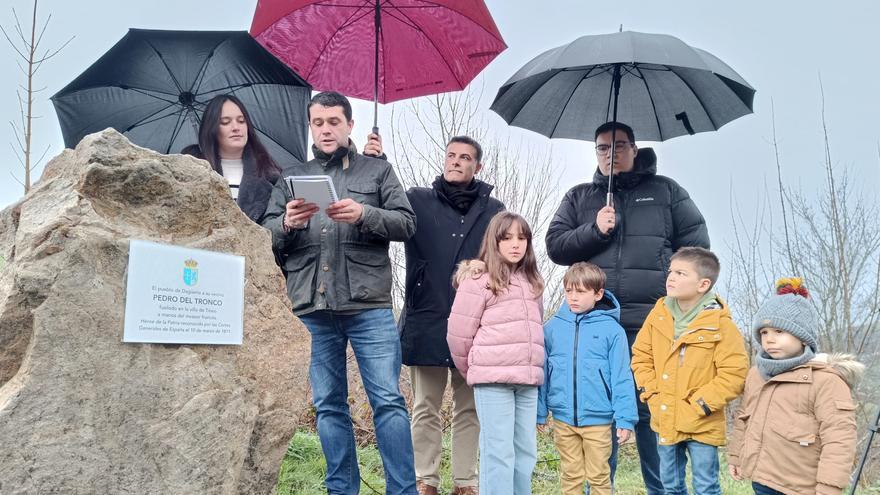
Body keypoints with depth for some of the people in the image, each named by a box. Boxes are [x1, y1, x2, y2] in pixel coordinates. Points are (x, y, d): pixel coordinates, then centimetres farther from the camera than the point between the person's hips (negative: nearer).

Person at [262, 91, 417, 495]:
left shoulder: (377, 170, 13)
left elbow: (406, 223, 3)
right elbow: (266, 236, 11)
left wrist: (364, 214, -14)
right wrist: (288, 223, -11)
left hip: (369, 306, -2)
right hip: (312, 310, 3)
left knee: (388, 400, -5)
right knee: (328, 405, 8)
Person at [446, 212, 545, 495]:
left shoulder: (531, 282, 16)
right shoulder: (478, 279, -5)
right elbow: (459, 334, -4)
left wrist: (532, 368, 13)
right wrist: (474, 371, 8)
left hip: (528, 380, 6)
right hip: (493, 379, -6)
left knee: (526, 451, 10)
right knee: (499, 452, -5)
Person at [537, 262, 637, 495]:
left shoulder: (611, 330, -7)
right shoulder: (552, 327, 0)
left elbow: (622, 378, -6)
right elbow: (542, 372, 6)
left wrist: (625, 418, -8)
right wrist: (539, 413, 7)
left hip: (598, 419, -2)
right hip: (563, 418, 2)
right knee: (571, 476, 14)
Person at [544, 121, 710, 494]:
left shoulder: (666, 191, 12)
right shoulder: (579, 197, 16)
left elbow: (696, 244, 8)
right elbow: (555, 245, 7)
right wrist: (594, 231, -9)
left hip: (652, 324, -1)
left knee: (651, 411, 0)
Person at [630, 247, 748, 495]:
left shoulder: (720, 323, -15)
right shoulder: (659, 314, 0)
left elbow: (734, 373, -15)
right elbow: (641, 355, 10)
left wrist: (700, 405, -16)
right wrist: (650, 392, -1)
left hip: (702, 425, -5)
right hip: (665, 420, 5)